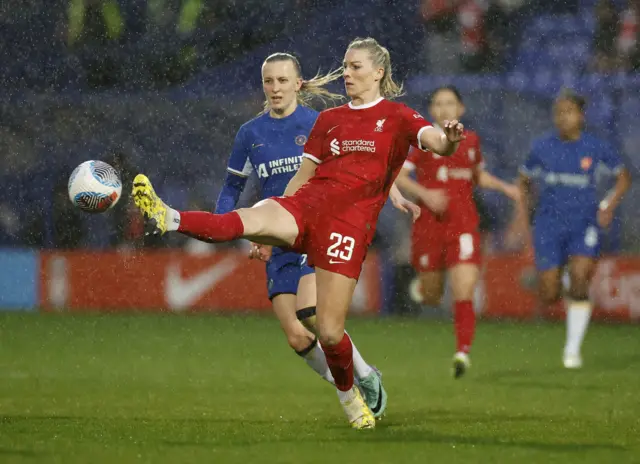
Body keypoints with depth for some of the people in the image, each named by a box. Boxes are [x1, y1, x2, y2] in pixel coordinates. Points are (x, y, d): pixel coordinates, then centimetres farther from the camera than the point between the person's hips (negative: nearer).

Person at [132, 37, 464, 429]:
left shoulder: (397, 117, 8)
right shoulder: (329, 120, 22)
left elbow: (438, 144, -9)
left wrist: (448, 141, -35)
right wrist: (272, 232, 22)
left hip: (351, 219, -4)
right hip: (307, 202, 4)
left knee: (329, 330, -7)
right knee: (245, 221, -29)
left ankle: (351, 396, 20)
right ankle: (167, 219, -52)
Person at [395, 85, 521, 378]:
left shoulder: (471, 140, 11)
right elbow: (398, 176, -6)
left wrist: (504, 187, 12)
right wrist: (424, 193, -21)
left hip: (464, 225, 1)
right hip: (429, 223, -1)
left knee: (464, 294, -16)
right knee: (431, 297, 11)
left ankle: (463, 352, -20)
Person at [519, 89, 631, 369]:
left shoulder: (595, 148, -2)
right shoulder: (542, 147, 1)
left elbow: (624, 177, 10)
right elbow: (524, 180, 16)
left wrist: (610, 205, -4)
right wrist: (522, 215, 9)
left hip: (585, 222, -1)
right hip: (549, 224, 1)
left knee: (579, 280, -21)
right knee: (549, 297, -5)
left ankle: (573, 349, -8)